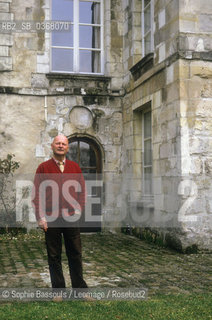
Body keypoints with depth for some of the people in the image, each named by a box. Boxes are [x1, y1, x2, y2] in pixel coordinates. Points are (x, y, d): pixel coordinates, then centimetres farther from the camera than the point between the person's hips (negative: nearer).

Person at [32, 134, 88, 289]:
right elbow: (37, 194, -1)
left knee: (75, 253, 8)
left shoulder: (75, 167, 9)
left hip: (71, 217, 2)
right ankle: (58, 288, 19)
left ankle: (79, 286, 21)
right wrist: (40, 217, -7)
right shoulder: (43, 168, 2)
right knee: (54, 256, 7)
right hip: (51, 219, -2)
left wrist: (79, 209, 1)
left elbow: (82, 189, 13)